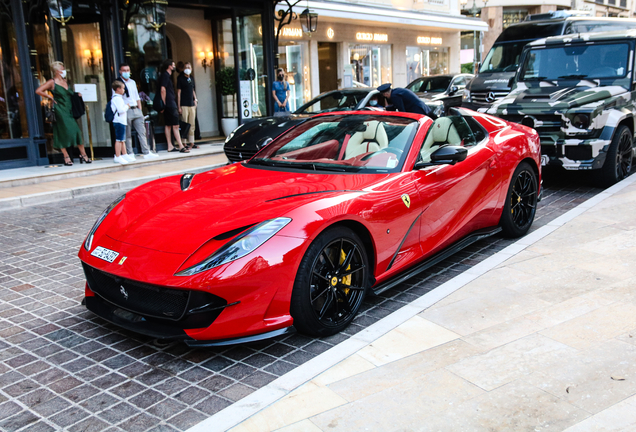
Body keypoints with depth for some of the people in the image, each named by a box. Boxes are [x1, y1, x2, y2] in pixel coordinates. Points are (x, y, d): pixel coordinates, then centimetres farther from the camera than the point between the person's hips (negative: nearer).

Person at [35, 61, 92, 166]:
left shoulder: (65, 81, 14)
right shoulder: (52, 82, -5)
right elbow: (38, 91, -9)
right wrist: (50, 97, -7)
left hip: (69, 111, 6)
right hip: (60, 111, -6)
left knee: (76, 131, 1)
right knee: (63, 133, -4)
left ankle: (83, 154, 6)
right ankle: (66, 157, 1)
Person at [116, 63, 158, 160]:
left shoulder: (133, 82, 17)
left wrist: (140, 110, 14)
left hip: (136, 109, 6)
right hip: (126, 111, -6)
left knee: (142, 132, 3)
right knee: (127, 134, -2)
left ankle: (146, 153, 5)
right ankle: (129, 154, 5)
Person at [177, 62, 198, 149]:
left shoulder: (191, 78, 15)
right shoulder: (180, 79, -2)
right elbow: (178, 92, -5)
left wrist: (195, 99, 12)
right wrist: (179, 106, -9)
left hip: (192, 105, 6)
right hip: (184, 105, -6)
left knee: (192, 125, 7)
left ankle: (191, 142, 12)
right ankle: (184, 143, -1)